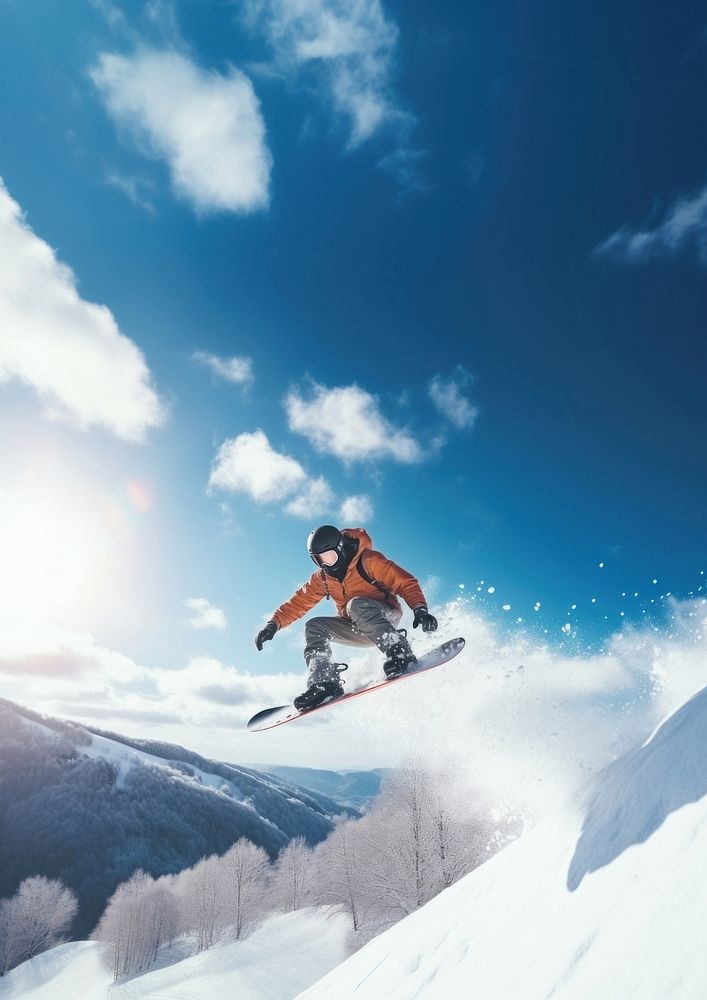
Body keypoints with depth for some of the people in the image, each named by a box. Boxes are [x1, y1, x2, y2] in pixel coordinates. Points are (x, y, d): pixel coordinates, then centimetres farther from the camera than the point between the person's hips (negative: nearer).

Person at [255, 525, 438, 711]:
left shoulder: (368, 560, -17)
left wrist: (420, 609, -37)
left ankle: (400, 653, -42)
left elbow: (405, 582, -22)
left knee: (356, 604, -35)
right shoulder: (322, 578, 1)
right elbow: (298, 602, 5)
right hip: (358, 629, 6)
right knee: (314, 627, -12)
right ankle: (325, 683, -21)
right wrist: (274, 624, -8)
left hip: (387, 617, -6)